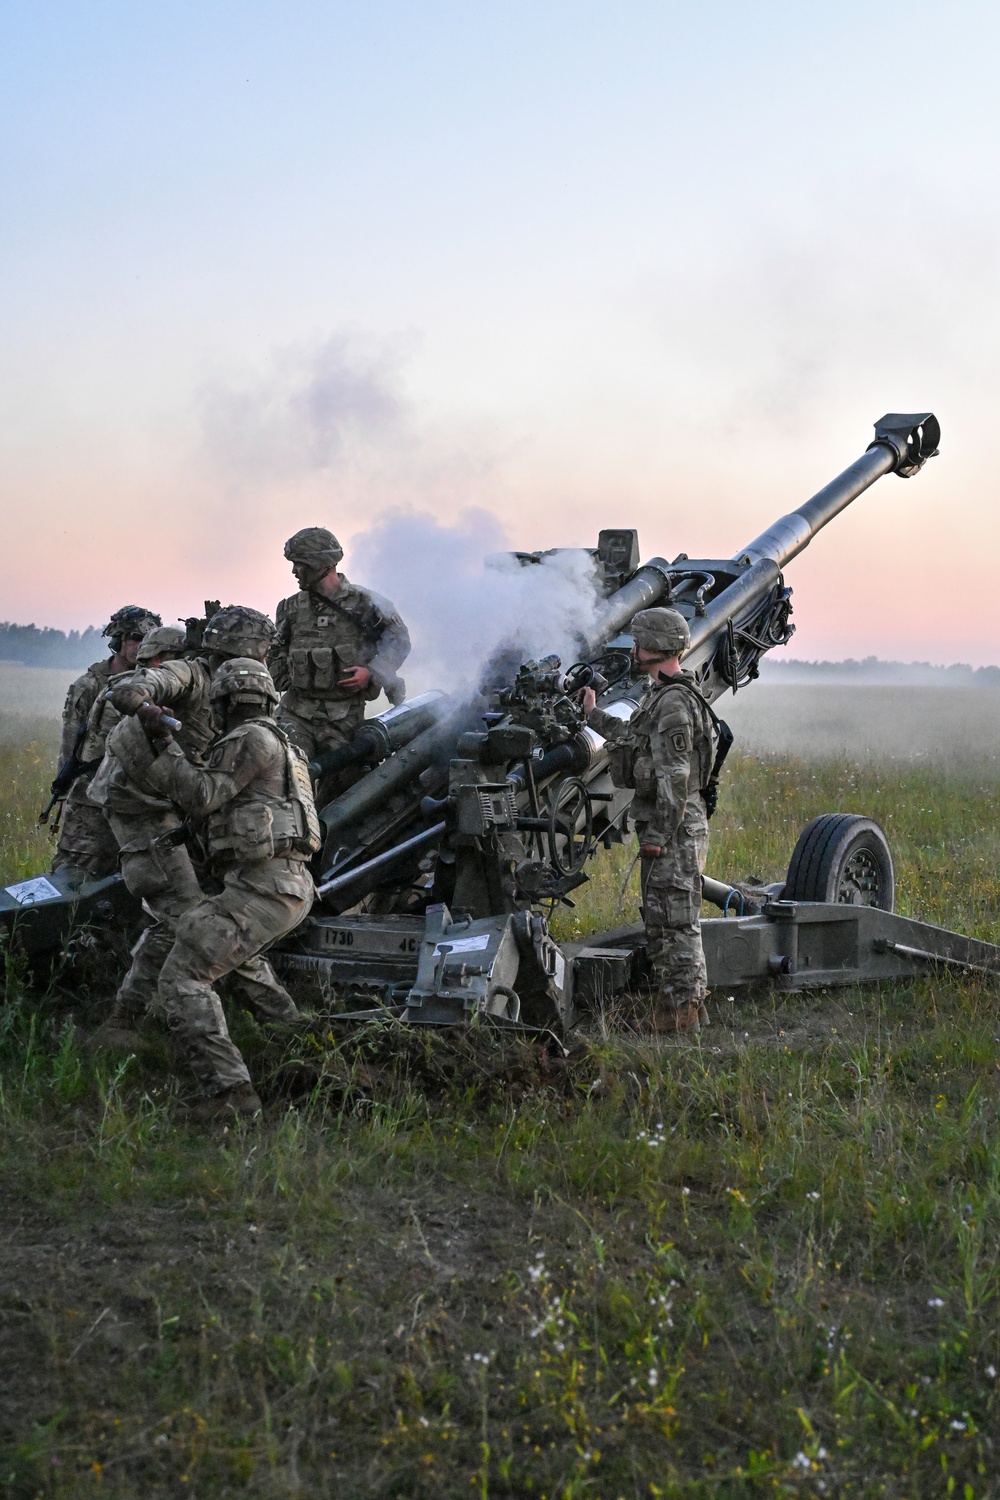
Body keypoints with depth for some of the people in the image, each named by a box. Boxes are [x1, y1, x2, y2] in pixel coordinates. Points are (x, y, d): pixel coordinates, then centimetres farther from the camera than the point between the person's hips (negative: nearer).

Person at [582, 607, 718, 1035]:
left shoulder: (674, 702, -17)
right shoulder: (661, 696, 15)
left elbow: (676, 777, -22)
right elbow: (636, 741, 33)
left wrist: (660, 834, -22)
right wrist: (594, 715, 42)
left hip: (674, 830, -11)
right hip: (662, 826, 11)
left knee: (674, 921, -7)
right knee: (661, 920, 14)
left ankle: (683, 1011, -3)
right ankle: (673, 1006, 20)